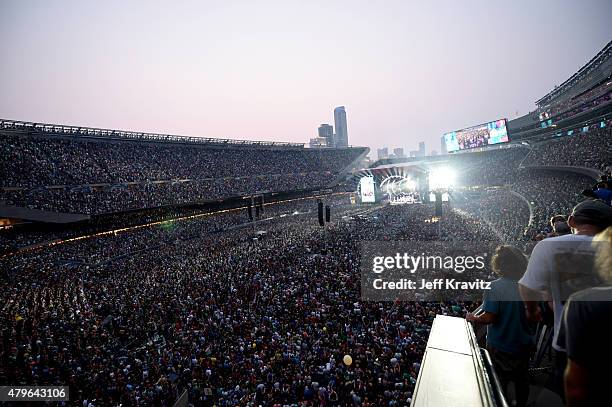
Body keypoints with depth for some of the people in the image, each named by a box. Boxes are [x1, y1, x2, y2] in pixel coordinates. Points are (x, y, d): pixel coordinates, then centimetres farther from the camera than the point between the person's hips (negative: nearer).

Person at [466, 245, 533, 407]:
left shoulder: (495, 287, -24)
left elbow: (489, 317, -26)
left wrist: (473, 318, -9)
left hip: (500, 347, -4)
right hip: (523, 345, 5)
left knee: (500, 383, 16)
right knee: (521, 380, 26)